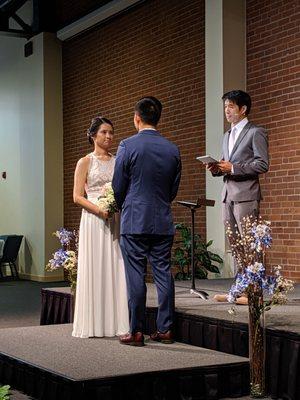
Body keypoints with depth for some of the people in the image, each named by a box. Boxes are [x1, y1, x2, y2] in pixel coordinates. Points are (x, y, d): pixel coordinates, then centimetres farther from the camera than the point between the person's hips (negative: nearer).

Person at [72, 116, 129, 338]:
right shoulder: (85, 162, 3)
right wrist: (99, 209, -18)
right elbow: (77, 197, -3)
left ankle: (117, 323, 6)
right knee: (95, 270, -3)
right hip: (94, 220, -4)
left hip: (116, 220, 4)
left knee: (117, 269, 1)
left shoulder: (118, 161, 14)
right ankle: (94, 324, 3)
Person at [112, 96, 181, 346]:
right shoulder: (173, 149, 5)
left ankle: (136, 332, 4)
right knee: (164, 274, 8)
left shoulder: (128, 146, -8)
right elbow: (174, 189, 11)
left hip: (134, 222, -4)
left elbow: (118, 187, -2)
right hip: (163, 222, 4)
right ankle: (165, 329, 12)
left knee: (136, 277, 0)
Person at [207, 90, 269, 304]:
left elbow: (263, 164, -12)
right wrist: (217, 168, 4)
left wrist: (233, 168, -16)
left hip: (246, 195, -8)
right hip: (228, 195, 8)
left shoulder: (256, 132, -3)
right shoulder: (227, 136, 22)